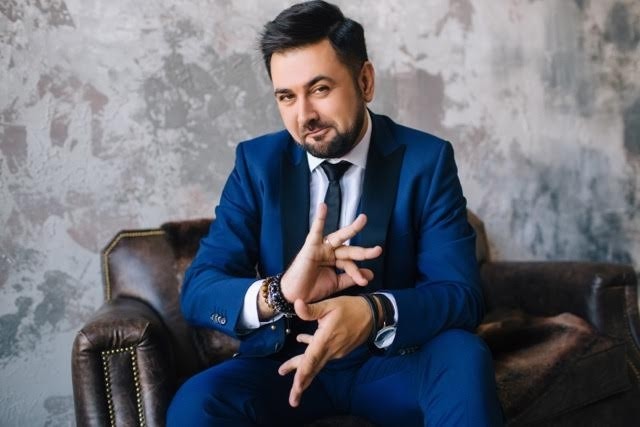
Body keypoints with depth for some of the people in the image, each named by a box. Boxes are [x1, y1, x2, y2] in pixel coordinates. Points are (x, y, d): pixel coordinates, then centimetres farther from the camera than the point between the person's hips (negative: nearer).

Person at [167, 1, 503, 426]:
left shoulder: (426, 160, -8)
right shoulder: (258, 162, -4)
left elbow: (461, 293, -15)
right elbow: (198, 291, -10)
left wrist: (375, 313, -38)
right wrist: (276, 293, -33)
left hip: (393, 360, 0)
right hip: (287, 359, 1)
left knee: (465, 357, -32)